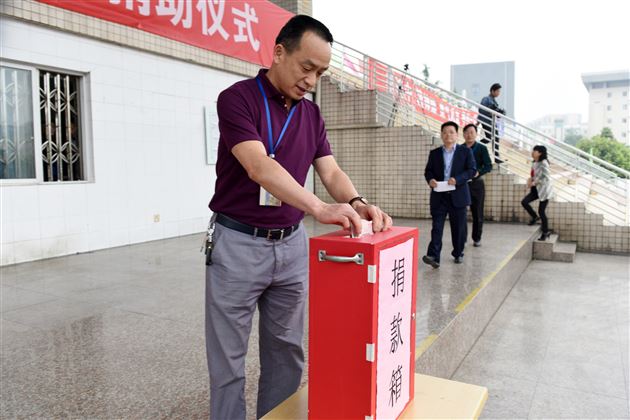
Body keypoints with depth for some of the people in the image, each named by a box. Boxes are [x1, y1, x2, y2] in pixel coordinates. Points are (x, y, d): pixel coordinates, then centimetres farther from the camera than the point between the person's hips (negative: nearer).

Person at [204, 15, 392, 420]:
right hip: (238, 244, -5)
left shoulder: (312, 114, 8)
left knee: (287, 352, 15)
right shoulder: (237, 98, -12)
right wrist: (320, 208, -38)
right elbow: (259, 167, -26)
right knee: (228, 357, 7)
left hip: (292, 244, 6)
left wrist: (356, 202, -22)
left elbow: (331, 171, 0)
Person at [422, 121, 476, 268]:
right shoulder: (434, 153, 11)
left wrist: (457, 179, -19)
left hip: (458, 195, -1)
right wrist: (430, 179, -13)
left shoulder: (465, 151, 4)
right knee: (437, 227, -7)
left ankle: (458, 253, 26)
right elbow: (428, 170, 11)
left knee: (458, 227, 9)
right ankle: (433, 256, -12)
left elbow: (472, 169, -3)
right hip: (439, 196, 1)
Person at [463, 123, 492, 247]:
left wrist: (478, 172, -22)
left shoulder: (482, 148, 1)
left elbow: (489, 166, -4)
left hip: (476, 184, -1)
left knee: (477, 212, 5)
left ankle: (477, 238, 18)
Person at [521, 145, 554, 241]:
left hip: (544, 190, -8)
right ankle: (535, 217, 16)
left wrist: (534, 183, -21)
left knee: (541, 211, -3)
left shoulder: (543, 164, -19)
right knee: (524, 202, -9)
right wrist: (530, 179, -2)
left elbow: (547, 178, -23)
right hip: (536, 189, 8)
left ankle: (545, 232, 13)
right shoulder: (534, 163, 7)